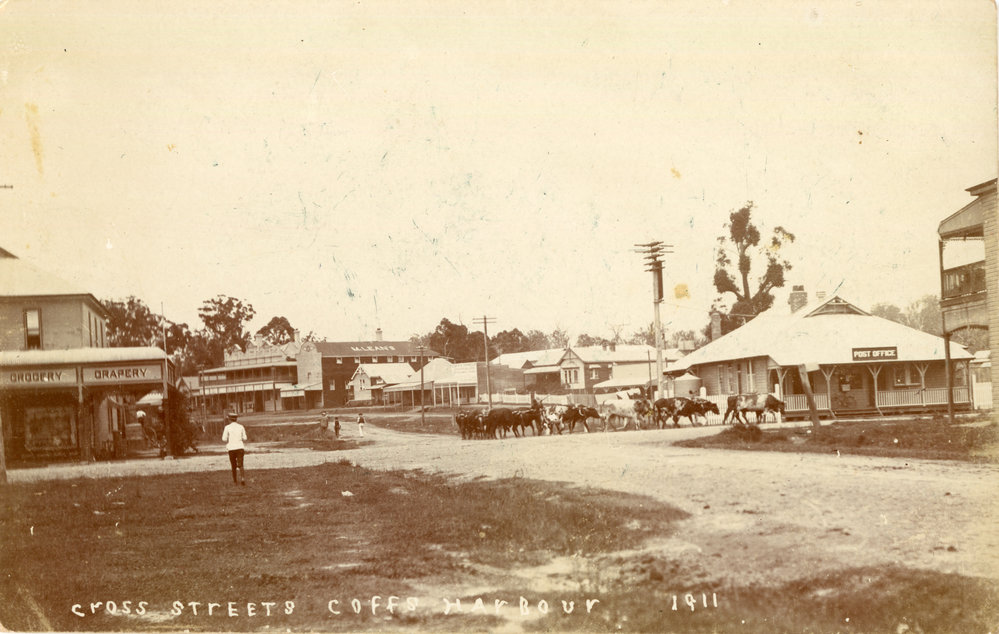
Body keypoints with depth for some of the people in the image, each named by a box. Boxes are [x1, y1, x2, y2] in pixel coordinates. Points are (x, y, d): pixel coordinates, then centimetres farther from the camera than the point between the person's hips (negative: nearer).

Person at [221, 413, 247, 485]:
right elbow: (244, 439, 8)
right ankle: (243, 477, -28)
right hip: (240, 447, 1)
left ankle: (235, 481, 24)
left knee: (233, 466, 14)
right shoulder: (241, 427, 6)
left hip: (231, 448, -1)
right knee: (240, 465, -4)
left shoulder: (227, 427, -2)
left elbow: (224, 440, -5)